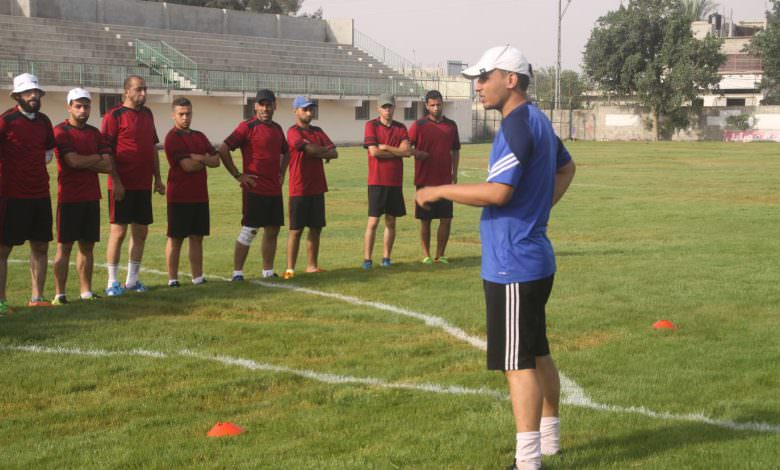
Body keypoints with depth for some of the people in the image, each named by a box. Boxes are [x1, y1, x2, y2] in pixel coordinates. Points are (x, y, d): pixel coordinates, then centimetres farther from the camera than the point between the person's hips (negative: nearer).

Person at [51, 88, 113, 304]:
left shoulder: (95, 133, 12)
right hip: (69, 197, -5)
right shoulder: (61, 131, -5)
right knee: (65, 246, -3)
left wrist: (82, 161, -8)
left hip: (91, 197, 6)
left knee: (87, 245, 8)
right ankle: (59, 294, 0)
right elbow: (73, 160, -18)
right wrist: (96, 158, -3)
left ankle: (86, 292, 13)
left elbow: (108, 166, 3)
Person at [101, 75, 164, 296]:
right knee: (118, 230, -3)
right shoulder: (114, 116, -8)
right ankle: (112, 282, 4)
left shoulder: (147, 114, 13)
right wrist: (115, 181, -17)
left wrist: (157, 178, 15)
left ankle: (132, 279, 19)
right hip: (122, 185, -7)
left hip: (143, 184, 7)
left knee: (141, 231, 9)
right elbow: (107, 151, -11)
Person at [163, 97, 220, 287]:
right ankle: (172, 279, 4)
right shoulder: (172, 138, -9)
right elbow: (188, 166, -19)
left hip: (200, 196, 7)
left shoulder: (199, 137, 15)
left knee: (197, 237, 9)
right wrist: (205, 160, -1)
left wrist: (198, 157, -11)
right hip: (179, 197, -7)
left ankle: (198, 277, 13)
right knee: (176, 238, -1)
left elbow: (216, 160, 7)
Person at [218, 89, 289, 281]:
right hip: (255, 189, -7)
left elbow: (285, 152, 32)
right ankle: (237, 272, -1)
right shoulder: (247, 127, -8)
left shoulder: (277, 129, 13)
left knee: (272, 230, 10)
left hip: (274, 189, 7)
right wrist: (238, 175, -12)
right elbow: (223, 150, -14)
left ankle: (268, 272, 18)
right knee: (249, 230, -6)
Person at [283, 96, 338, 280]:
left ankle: (312, 265, 16)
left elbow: (334, 153, 4)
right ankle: (290, 268, -1)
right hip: (299, 189, -6)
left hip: (317, 188, 6)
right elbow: (311, 148, -21)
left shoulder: (318, 131, 14)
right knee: (296, 230, -4)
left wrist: (318, 152, -11)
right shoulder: (293, 132, -7)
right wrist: (326, 150, -3)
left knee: (316, 228, 8)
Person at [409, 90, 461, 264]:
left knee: (446, 219, 1)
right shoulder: (419, 125, -3)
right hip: (425, 181, -3)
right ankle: (426, 255, 12)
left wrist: (454, 173, 12)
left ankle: (440, 255, 12)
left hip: (445, 180, 3)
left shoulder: (451, 125, 7)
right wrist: (420, 154, -16)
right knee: (425, 220, 3)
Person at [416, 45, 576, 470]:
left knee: (518, 363, -8)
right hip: (536, 258, 11)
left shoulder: (517, 126, -18)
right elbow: (566, 167, 30)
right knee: (537, 354, 20)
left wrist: (440, 191, -15)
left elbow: (497, 192, -26)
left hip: (513, 266, -11)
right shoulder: (539, 121, 14)